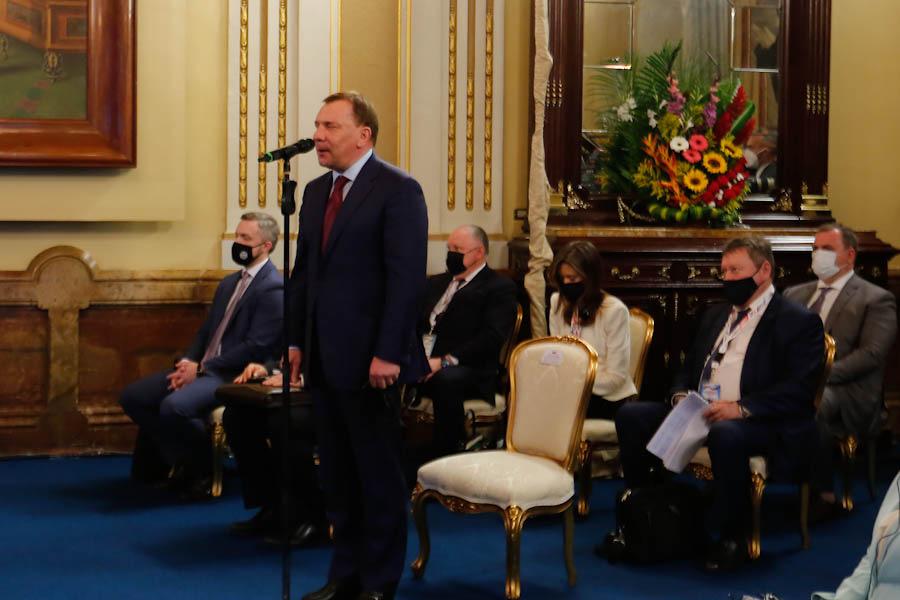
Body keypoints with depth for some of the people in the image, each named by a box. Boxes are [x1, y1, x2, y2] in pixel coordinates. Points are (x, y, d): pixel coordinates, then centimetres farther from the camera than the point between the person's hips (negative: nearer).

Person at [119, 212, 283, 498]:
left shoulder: (273, 288, -11)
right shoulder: (229, 283, 19)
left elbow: (256, 346, -18)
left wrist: (201, 368, -16)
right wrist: (189, 362, -1)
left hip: (233, 376, -9)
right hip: (201, 368, 9)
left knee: (174, 406, -32)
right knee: (132, 396, -1)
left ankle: (202, 466, -5)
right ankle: (182, 457, 10)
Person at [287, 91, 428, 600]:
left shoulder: (398, 190, -10)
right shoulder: (317, 191, 14)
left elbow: (407, 278, -15)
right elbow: (304, 272, 16)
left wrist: (388, 354, -19)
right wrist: (297, 340, 10)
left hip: (369, 360, -7)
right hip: (324, 358, 7)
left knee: (379, 473, 3)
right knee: (337, 474, 13)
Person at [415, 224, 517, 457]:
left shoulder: (499, 288, 5)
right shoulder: (436, 283, 27)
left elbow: (492, 337, -10)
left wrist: (446, 361, -21)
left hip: (467, 370, -5)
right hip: (419, 364, 6)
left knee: (446, 379, -39)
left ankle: (446, 457, -27)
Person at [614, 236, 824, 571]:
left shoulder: (798, 322, -1)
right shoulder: (715, 316, 23)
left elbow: (798, 389, -13)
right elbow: (688, 369, 25)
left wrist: (742, 408, -25)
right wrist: (680, 396, 1)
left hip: (760, 423, -7)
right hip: (697, 413, 7)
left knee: (726, 433, -40)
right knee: (632, 415, -11)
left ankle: (733, 537, -22)